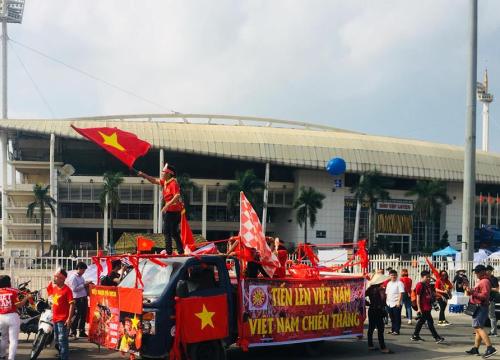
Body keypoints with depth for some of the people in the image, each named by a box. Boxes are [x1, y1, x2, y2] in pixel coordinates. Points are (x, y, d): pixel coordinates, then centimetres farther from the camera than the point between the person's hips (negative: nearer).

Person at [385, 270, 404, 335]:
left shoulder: (399, 283, -7)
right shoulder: (389, 283, 16)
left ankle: (396, 330, 4)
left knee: (397, 318, -1)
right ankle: (392, 329, 22)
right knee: (392, 318, 14)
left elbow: (401, 293, -14)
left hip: (396, 303, -7)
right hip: (389, 303, 7)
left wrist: (399, 302, -20)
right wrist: (387, 301, 14)